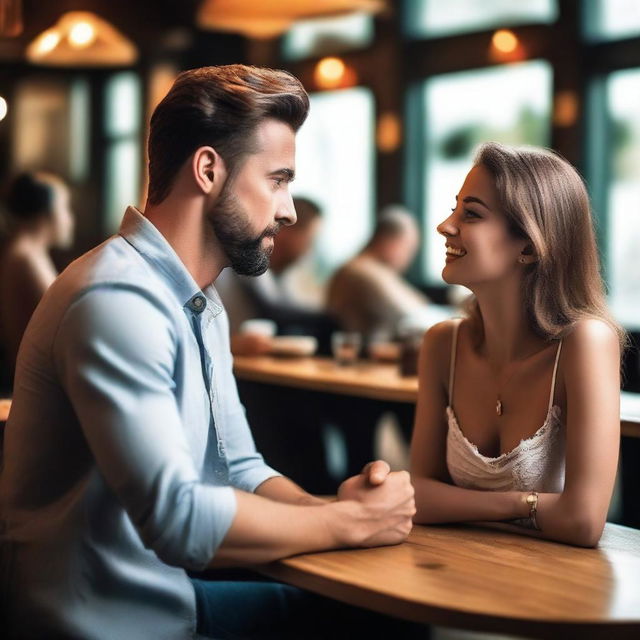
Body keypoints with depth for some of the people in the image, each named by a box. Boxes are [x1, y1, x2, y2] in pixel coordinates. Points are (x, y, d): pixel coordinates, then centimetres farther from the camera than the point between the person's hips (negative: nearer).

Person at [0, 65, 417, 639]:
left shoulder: (201, 304, 10)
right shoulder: (117, 301, -24)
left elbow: (240, 469, 11)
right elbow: (177, 517, -30)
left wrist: (331, 505, -10)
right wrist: (351, 522, -17)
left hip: (169, 593, 9)